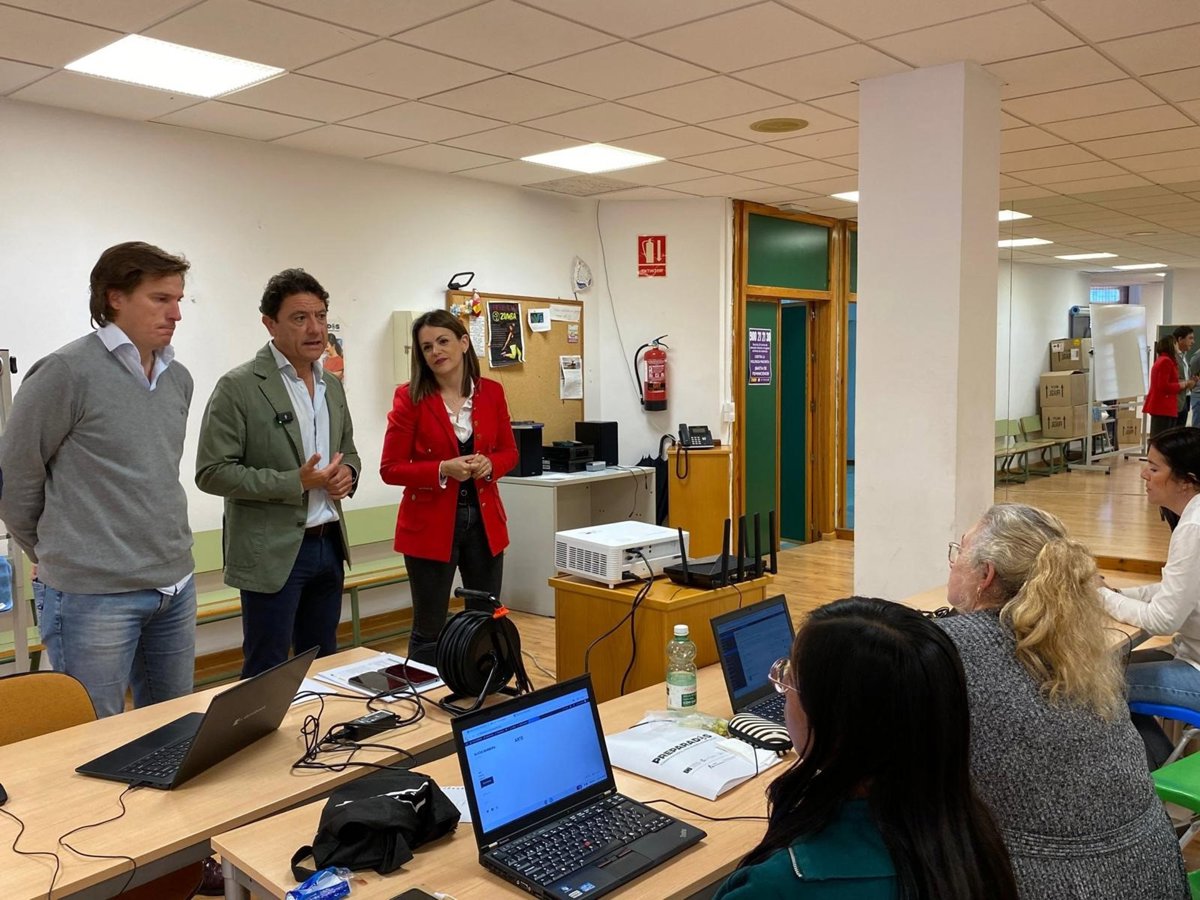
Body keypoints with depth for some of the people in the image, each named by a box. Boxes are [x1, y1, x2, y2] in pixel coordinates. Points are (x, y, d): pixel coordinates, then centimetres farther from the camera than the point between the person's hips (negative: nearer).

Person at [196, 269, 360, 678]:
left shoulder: (332, 386, 10)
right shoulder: (239, 386, -11)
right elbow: (212, 472, -13)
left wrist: (347, 473, -2)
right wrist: (295, 483, -19)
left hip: (329, 544, 7)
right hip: (273, 551, -6)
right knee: (267, 674, 4)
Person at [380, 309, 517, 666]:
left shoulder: (492, 392, 2)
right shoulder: (410, 397, -9)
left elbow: (509, 451, 12)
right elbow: (390, 469, -8)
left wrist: (489, 464, -10)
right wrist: (443, 470, -21)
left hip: (484, 520, 4)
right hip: (430, 524, -4)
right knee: (429, 628, 5)